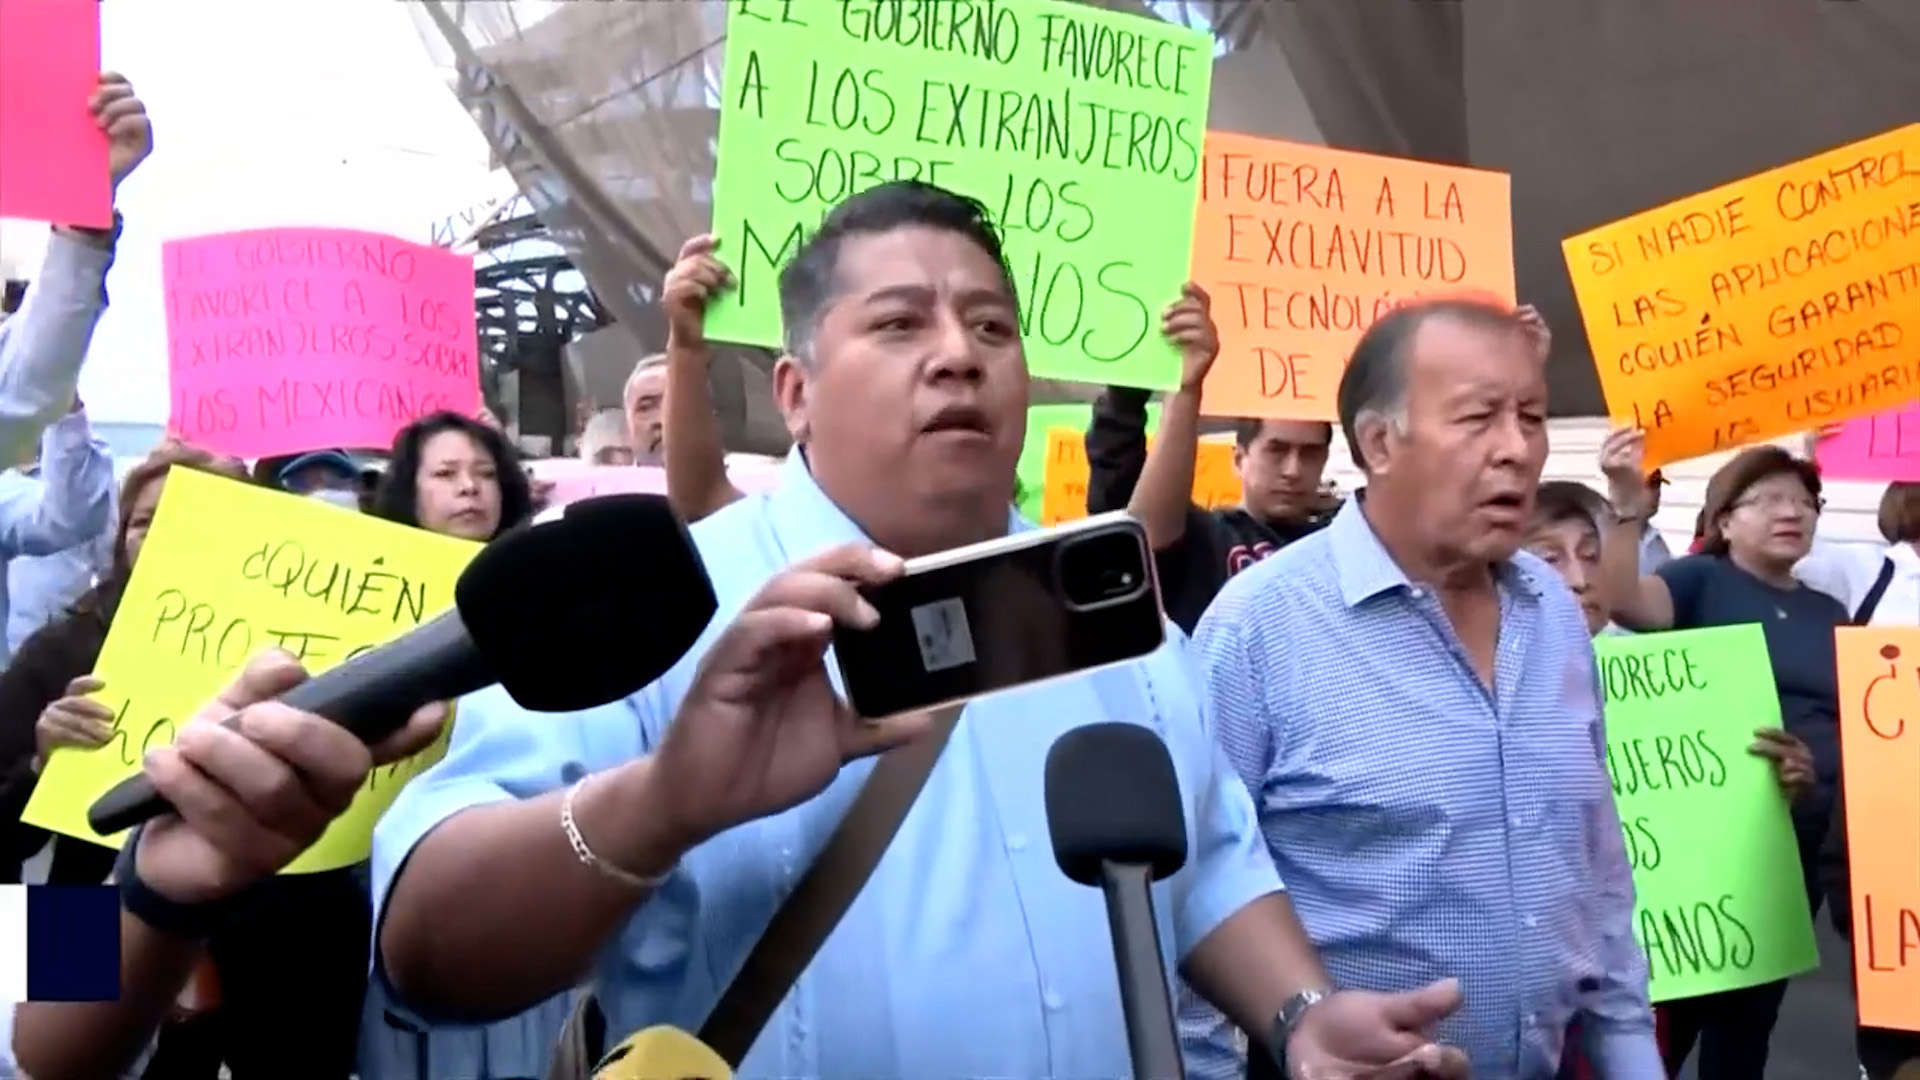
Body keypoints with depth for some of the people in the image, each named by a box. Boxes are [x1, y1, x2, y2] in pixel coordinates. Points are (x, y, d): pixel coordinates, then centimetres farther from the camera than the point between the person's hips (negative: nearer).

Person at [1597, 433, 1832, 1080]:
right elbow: (1628, 605, -26)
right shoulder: (1701, 580, -4)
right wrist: (1629, 510, -42)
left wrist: (1819, 766, -7)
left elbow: (1856, 725, 17)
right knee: (1669, 1003, -1)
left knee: (1754, 1009, 16)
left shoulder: (1828, 613, 14)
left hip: (1800, 840, 6)